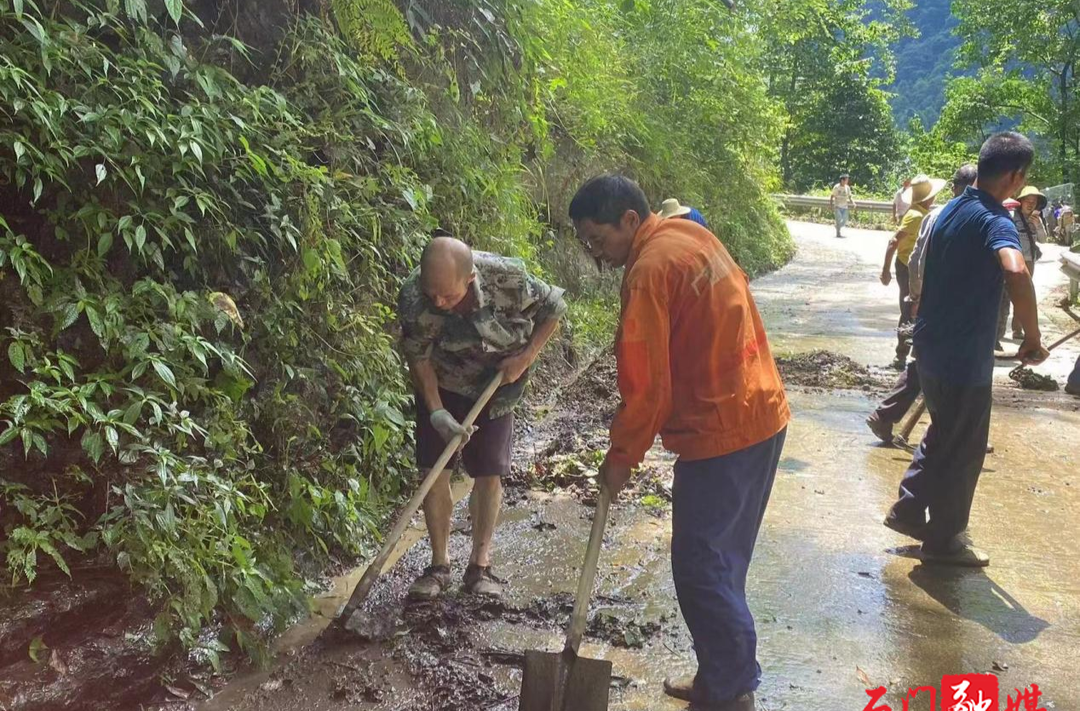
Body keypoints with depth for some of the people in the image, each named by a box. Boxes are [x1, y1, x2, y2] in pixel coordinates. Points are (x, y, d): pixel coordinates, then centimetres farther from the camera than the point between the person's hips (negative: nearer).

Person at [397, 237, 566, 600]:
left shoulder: (508, 277, -32)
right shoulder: (413, 298, -30)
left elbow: (554, 307, -13)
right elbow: (418, 359, -15)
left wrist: (525, 357, -20)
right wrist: (437, 413, -23)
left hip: (496, 386, 0)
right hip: (440, 387, 0)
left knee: (489, 472, 0)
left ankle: (480, 565, 13)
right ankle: (439, 565, 13)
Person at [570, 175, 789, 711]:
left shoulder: (650, 269, -17)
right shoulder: (690, 235, 11)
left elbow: (646, 385, -18)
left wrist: (621, 457, -6)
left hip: (720, 434, -10)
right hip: (760, 416, 10)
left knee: (699, 568, 1)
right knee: (721, 562, 18)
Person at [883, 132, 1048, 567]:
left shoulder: (949, 212, 9)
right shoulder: (995, 220, -19)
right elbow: (1016, 273, -38)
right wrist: (1033, 339, -28)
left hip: (931, 348, 8)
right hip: (964, 358, -8)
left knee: (943, 437, 24)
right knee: (964, 451, 8)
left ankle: (908, 510, 31)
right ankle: (945, 539, 21)